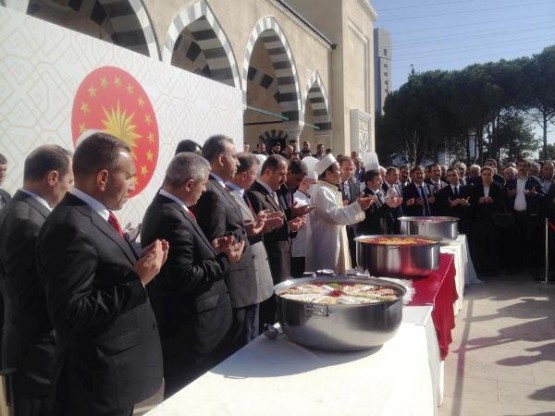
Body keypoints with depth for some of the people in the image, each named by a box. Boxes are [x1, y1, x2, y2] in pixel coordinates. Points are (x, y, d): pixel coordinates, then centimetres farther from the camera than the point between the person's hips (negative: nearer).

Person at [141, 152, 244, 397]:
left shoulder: (161, 208, 8)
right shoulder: (173, 218, -24)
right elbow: (183, 278, -26)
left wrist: (211, 248, 5)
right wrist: (223, 260, -16)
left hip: (181, 325, 10)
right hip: (189, 331, -10)